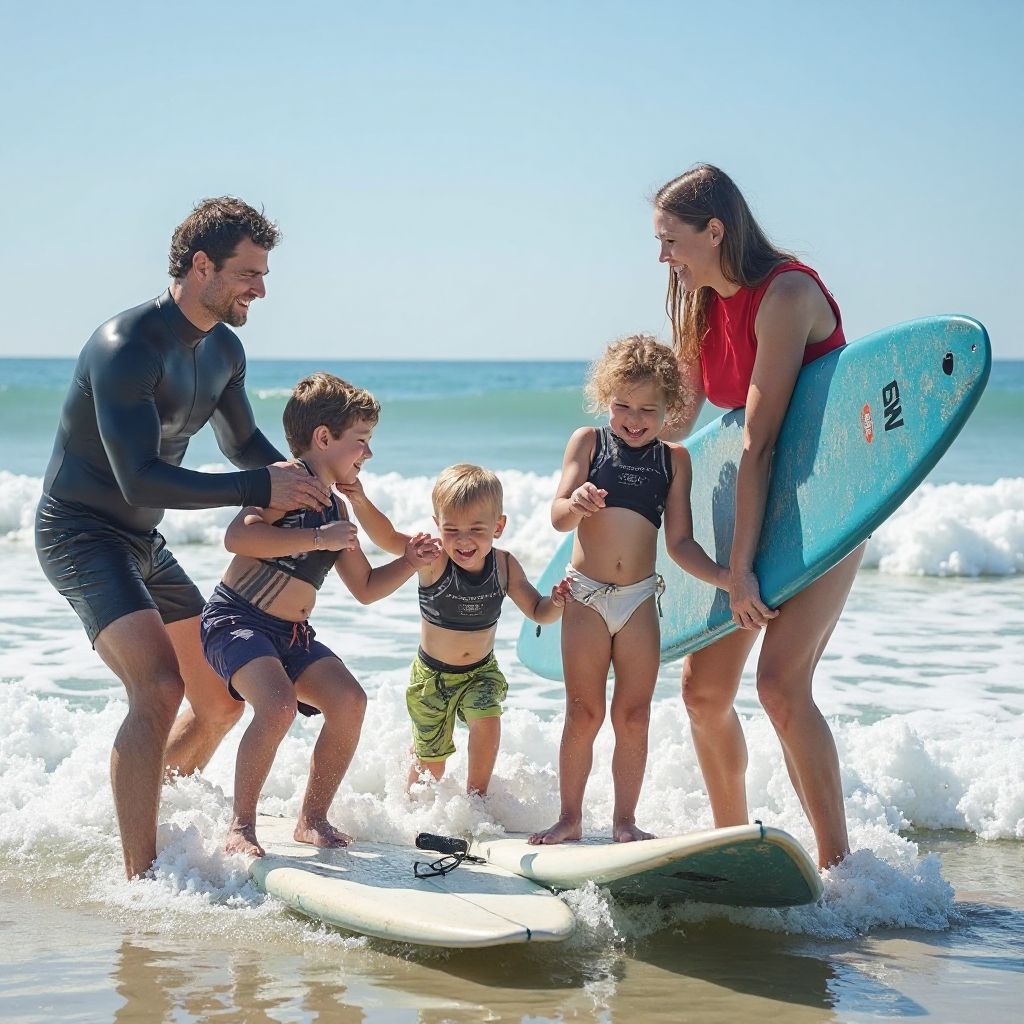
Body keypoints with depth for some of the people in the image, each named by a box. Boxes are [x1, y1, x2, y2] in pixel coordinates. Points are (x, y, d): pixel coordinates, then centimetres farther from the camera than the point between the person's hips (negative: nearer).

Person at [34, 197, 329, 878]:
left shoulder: (225, 350, 4)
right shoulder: (126, 348, -24)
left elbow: (243, 442, 22)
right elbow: (140, 479, -31)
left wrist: (308, 484, 4)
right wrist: (261, 490, -31)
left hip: (145, 542, 9)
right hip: (81, 534, -9)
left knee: (221, 702, 14)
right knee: (159, 688, -27)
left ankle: (158, 818, 35)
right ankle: (139, 878, -25)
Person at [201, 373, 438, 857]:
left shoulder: (337, 512, 15)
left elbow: (365, 588, 24)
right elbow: (237, 536, -29)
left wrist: (407, 564, 7)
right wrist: (318, 539, -26)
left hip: (293, 635, 8)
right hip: (235, 619, -8)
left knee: (349, 701, -11)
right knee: (278, 704, -30)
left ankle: (313, 818, 5)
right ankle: (241, 826, -14)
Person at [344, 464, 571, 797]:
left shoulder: (505, 566, -14)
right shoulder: (433, 560, -23)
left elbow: (538, 612, -4)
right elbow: (387, 537, -35)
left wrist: (556, 603, -26)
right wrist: (360, 501, -49)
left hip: (481, 672, 1)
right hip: (432, 674, -1)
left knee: (487, 722, -25)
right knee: (430, 760, 10)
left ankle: (476, 795, -3)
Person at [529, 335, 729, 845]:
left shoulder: (674, 459, 4)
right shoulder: (588, 442, 0)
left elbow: (680, 541, 2)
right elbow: (558, 517, -8)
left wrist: (725, 577, -13)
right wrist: (576, 504, -32)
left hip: (640, 598, 1)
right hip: (586, 594, -1)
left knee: (633, 716, 5)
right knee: (583, 713, 3)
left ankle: (624, 820, 15)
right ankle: (569, 817, 14)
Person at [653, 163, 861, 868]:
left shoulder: (786, 294, -21)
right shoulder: (702, 305, 5)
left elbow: (759, 440, -26)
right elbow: (674, 424, 13)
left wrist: (741, 564, -28)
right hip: (757, 503, 8)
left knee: (781, 680, -22)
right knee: (703, 687, 5)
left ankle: (838, 863, -15)